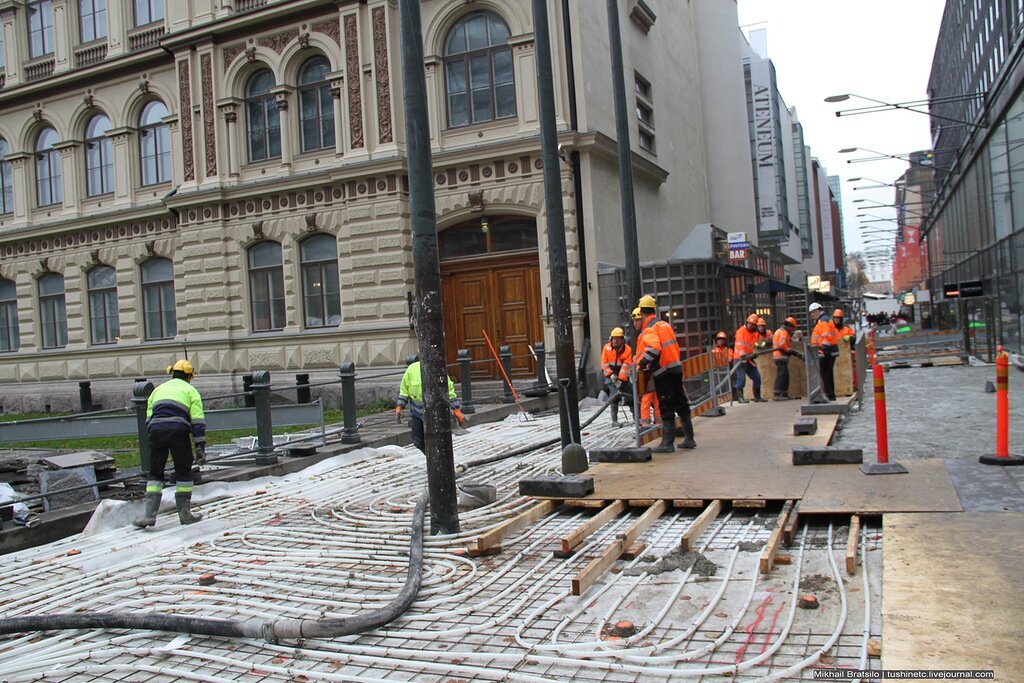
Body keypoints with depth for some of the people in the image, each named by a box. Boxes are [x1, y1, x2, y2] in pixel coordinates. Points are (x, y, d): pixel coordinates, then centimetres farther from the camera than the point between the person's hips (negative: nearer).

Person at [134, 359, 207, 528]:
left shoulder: (158, 389, 28)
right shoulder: (190, 391, 15)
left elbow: (148, 419, 23)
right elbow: (198, 421, 4)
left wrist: (154, 442, 28)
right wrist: (200, 448, 4)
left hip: (156, 430, 3)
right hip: (179, 430, -3)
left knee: (155, 473, 12)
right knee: (183, 472, 10)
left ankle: (149, 514, 4)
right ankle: (184, 513, 13)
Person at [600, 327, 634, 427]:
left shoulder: (627, 349, -10)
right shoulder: (606, 348, -7)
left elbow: (626, 366, -16)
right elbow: (604, 364, -5)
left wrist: (620, 379, -23)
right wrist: (611, 375, -16)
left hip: (623, 375, 1)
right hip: (610, 375, -1)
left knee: (630, 394, 5)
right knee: (615, 395, -15)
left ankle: (635, 415, 26)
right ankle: (614, 420, -9)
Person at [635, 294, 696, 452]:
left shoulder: (649, 329, -11)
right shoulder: (665, 324, 16)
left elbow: (653, 348, -27)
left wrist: (642, 364, -20)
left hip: (663, 372, -8)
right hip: (676, 368, 8)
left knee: (666, 408, -5)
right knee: (681, 404, 13)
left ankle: (668, 443, -1)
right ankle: (689, 439, 20)